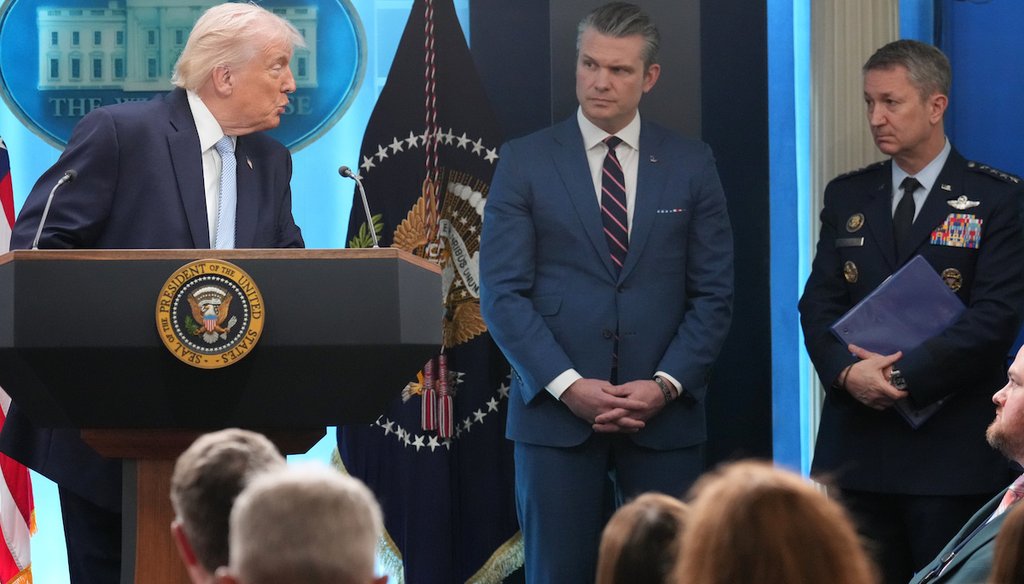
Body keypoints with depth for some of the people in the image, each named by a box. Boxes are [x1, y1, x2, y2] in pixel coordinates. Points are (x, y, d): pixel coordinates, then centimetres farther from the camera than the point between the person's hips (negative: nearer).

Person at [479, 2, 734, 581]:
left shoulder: (691, 164, 7)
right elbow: (503, 292, -2)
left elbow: (714, 293, 5)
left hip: (665, 413, 1)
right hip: (556, 413, -1)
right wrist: (568, 385, -13)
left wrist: (667, 384, -9)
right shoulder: (525, 161, 2)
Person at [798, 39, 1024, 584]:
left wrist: (901, 376, -17)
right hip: (856, 442, 4)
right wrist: (847, 370, -13)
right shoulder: (847, 196, 13)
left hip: (951, 450, -4)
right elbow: (818, 304, 7)